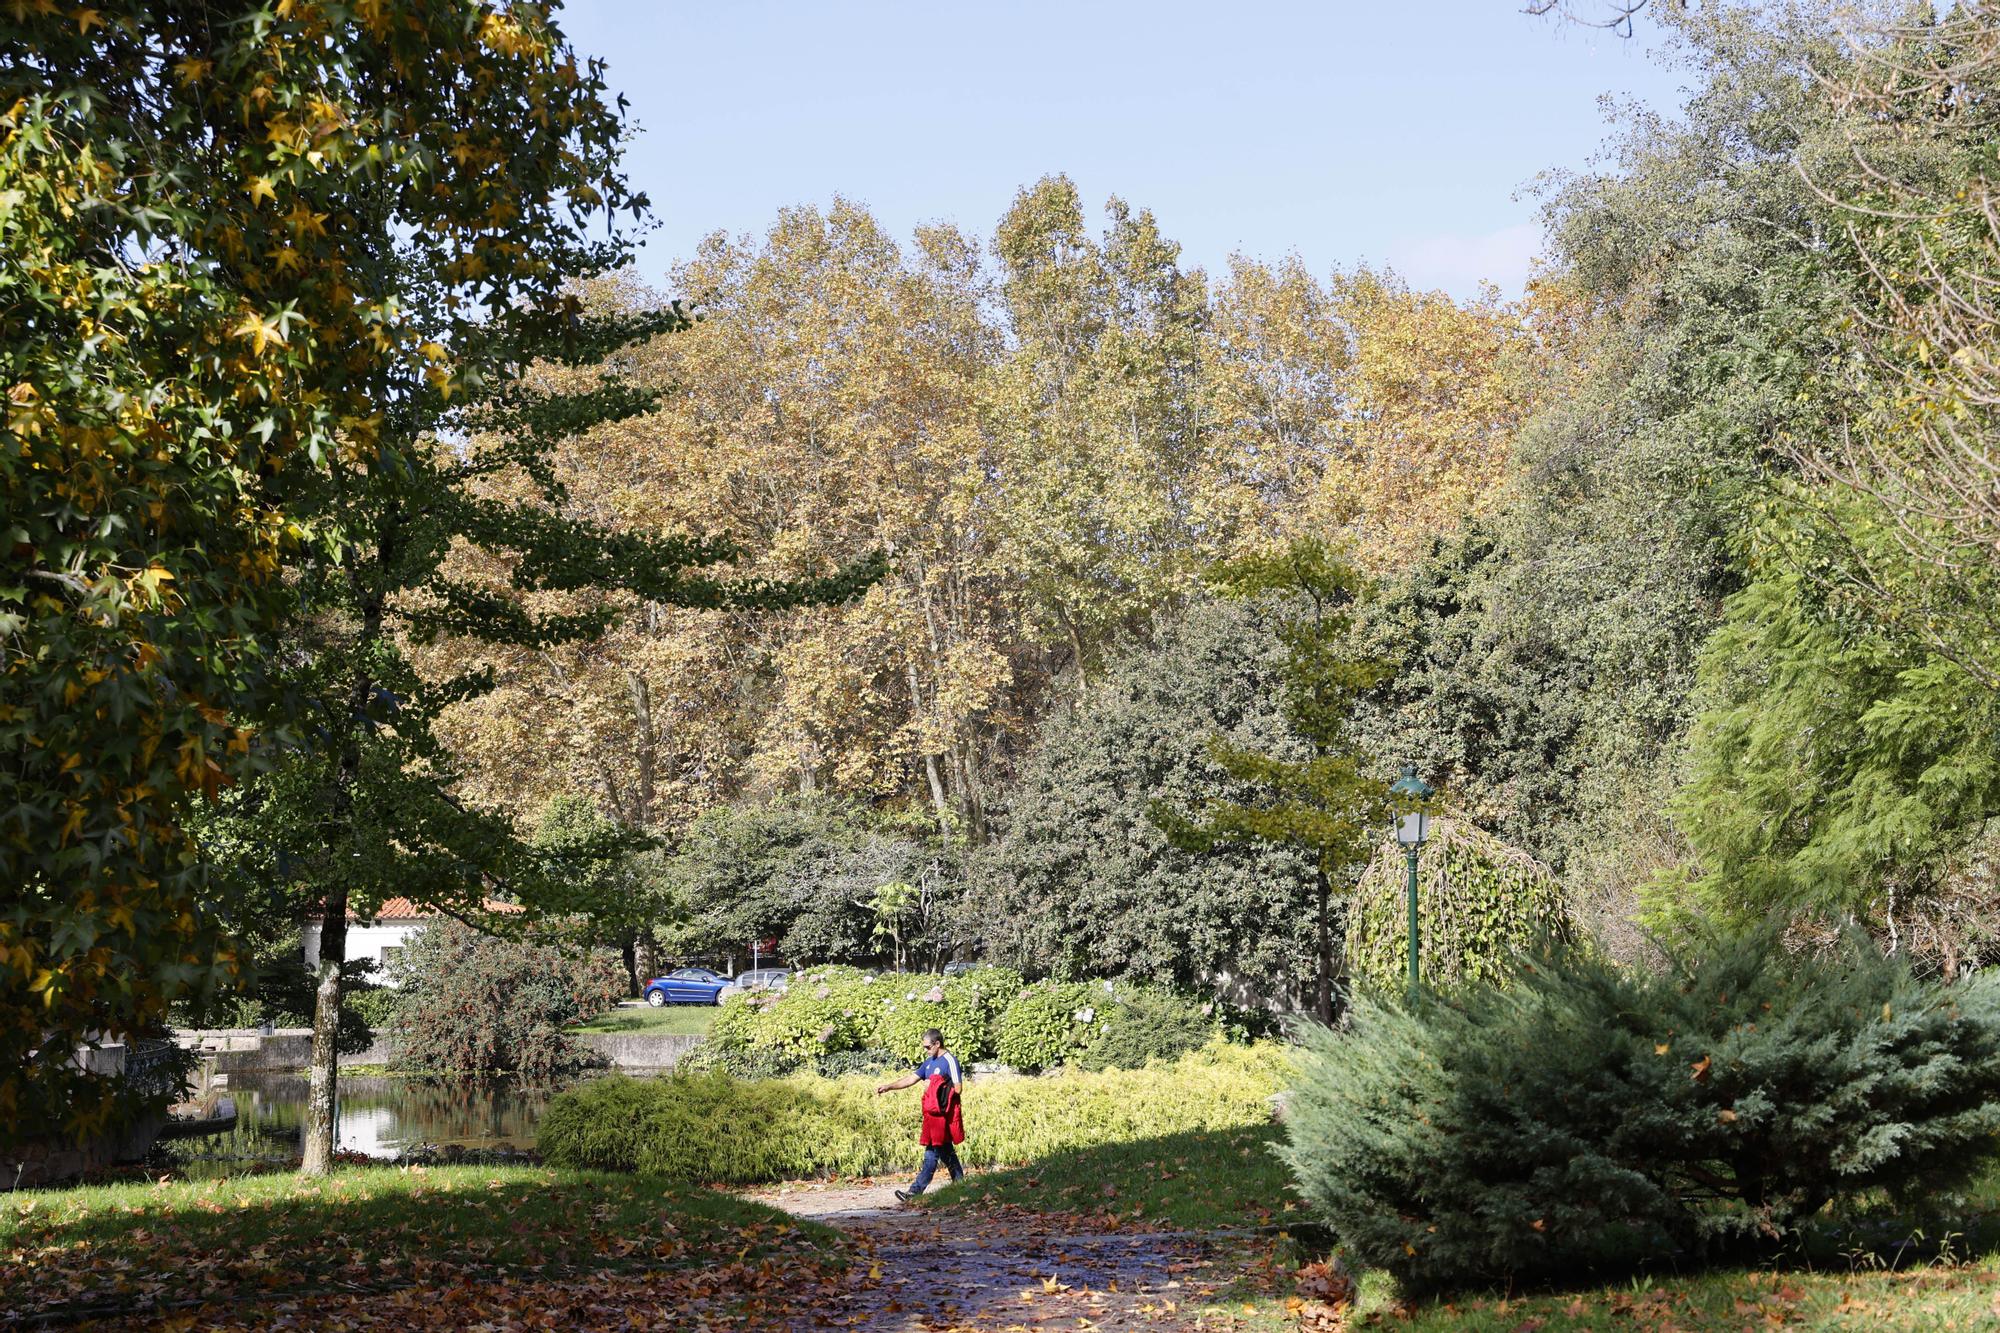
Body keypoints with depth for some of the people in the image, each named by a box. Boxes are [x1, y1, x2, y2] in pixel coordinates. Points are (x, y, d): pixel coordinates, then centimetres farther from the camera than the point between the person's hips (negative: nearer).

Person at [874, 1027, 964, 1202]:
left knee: (932, 1153, -9)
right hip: (932, 1113, 9)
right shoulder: (929, 1062, 15)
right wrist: (888, 1087, 6)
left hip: (943, 1114, -9)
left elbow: (958, 1088, -16)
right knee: (946, 1151, 13)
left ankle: (916, 1191, -13)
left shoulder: (950, 1061, -11)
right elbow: (911, 1078, 15)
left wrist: (935, 1087, -11)